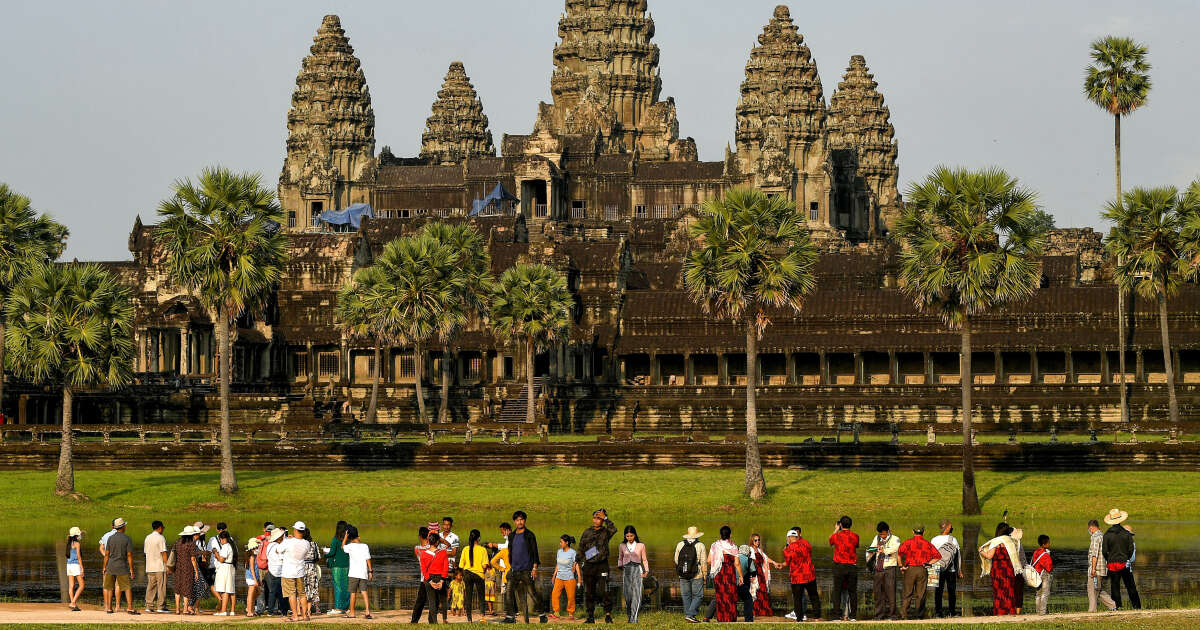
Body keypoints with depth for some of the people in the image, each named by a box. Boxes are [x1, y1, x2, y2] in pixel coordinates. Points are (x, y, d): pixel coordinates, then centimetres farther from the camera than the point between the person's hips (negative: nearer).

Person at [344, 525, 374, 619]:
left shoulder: (351, 546, -7)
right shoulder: (365, 546, 2)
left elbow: (343, 547, 14)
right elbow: (368, 559, 1)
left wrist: (346, 536, 17)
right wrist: (370, 571, 6)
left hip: (354, 573, -3)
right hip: (364, 573, 3)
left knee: (353, 593, 6)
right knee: (364, 592, 0)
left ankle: (352, 613, 11)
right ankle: (368, 612, -13)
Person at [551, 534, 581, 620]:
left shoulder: (572, 553, -8)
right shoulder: (559, 552, 10)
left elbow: (576, 565, -9)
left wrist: (579, 577, -15)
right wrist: (554, 575, 19)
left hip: (570, 578, -5)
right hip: (559, 578, 5)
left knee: (571, 597, -2)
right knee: (555, 594, -7)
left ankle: (571, 614, 11)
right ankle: (556, 613, -5)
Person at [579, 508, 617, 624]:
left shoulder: (606, 532, 1)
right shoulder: (587, 532, 11)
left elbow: (613, 529, -22)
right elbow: (581, 548, 19)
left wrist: (605, 519, -16)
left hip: (602, 565, -4)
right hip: (589, 566, 4)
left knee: (604, 591, -10)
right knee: (589, 592, 5)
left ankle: (608, 614, -1)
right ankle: (591, 616, 12)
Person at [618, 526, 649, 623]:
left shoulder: (641, 546, 7)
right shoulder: (622, 546, 12)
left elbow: (644, 559, 12)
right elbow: (620, 558, 25)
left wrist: (646, 570, 2)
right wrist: (620, 566, 8)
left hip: (637, 570, -2)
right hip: (626, 570, 2)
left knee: (636, 593, -14)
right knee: (628, 595, -2)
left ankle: (634, 618, -19)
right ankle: (629, 616, 12)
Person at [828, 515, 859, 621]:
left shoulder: (836, 536, -4)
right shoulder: (855, 536, -1)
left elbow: (830, 541, 17)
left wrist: (836, 530, 30)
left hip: (839, 566, -2)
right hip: (852, 566, 2)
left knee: (837, 591, 3)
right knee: (852, 592, 6)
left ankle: (837, 614, -3)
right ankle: (853, 615, 5)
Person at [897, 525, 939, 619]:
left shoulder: (908, 542, 0)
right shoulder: (927, 544, 6)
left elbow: (900, 552, -12)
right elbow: (938, 556, 3)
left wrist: (901, 566, -2)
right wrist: (928, 563, 6)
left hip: (910, 569, -1)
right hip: (922, 570, 1)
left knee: (907, 594, 4)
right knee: (920, 595, 6)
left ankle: (903, 614, -4)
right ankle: (920, 615, 4)